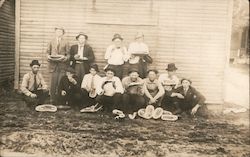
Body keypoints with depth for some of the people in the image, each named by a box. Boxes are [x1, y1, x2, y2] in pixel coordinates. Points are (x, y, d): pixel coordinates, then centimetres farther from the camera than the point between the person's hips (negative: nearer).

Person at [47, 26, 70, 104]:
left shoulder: (66, 42, 10)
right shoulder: (51, 42, 16)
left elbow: (68, 54, 6)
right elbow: (48, 52, 16)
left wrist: (64, 57, -14)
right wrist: (48, 56, -6)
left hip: (62, 65, -1)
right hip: (53, 64, 1)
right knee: (53, 83, -3)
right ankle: (52, 101, 5)